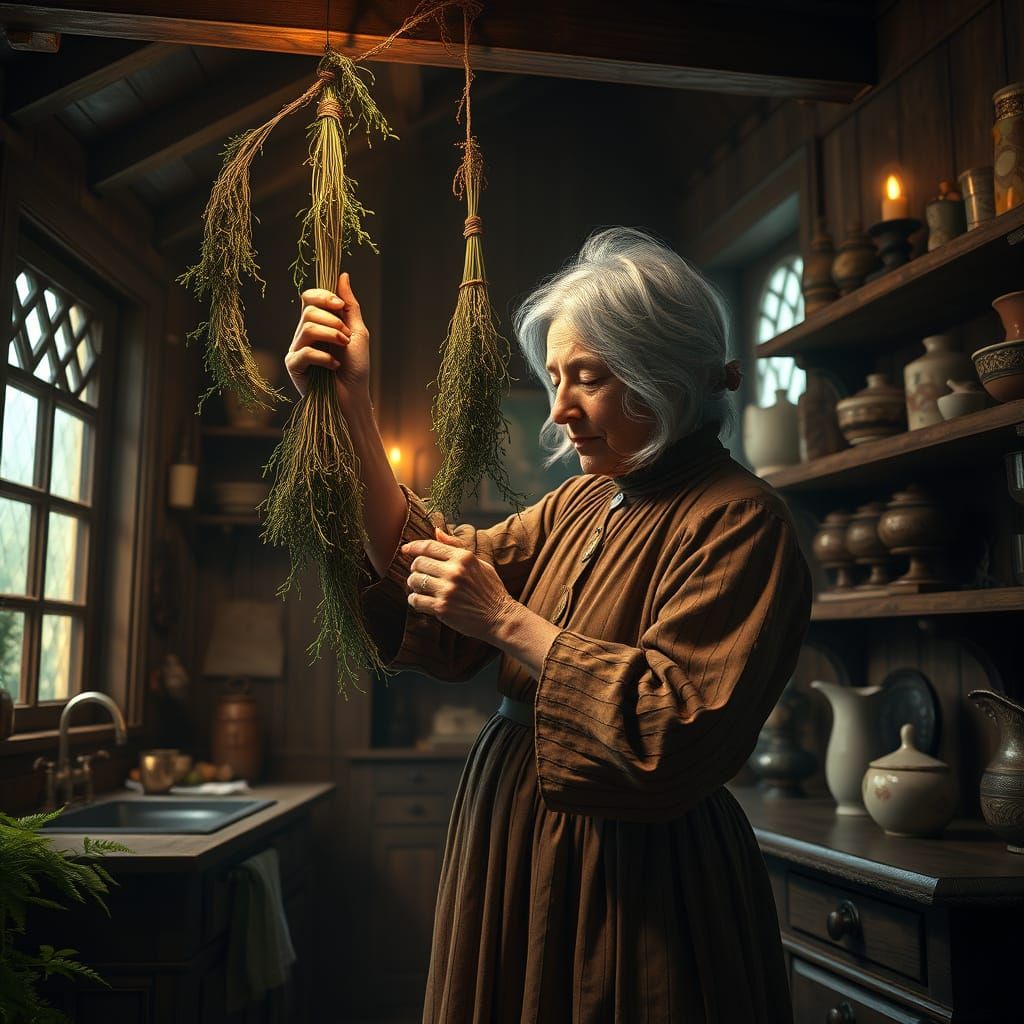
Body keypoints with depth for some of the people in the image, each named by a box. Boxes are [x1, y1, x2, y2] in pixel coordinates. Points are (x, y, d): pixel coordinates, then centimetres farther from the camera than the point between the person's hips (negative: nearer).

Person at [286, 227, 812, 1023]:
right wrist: (352, 409, -9)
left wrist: (506, 620, -22)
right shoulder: (578, 505, 8)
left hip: (635, 888, -7)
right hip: (512, 852, 7)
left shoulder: (738, 522, -16)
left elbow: (679, 731, -25)